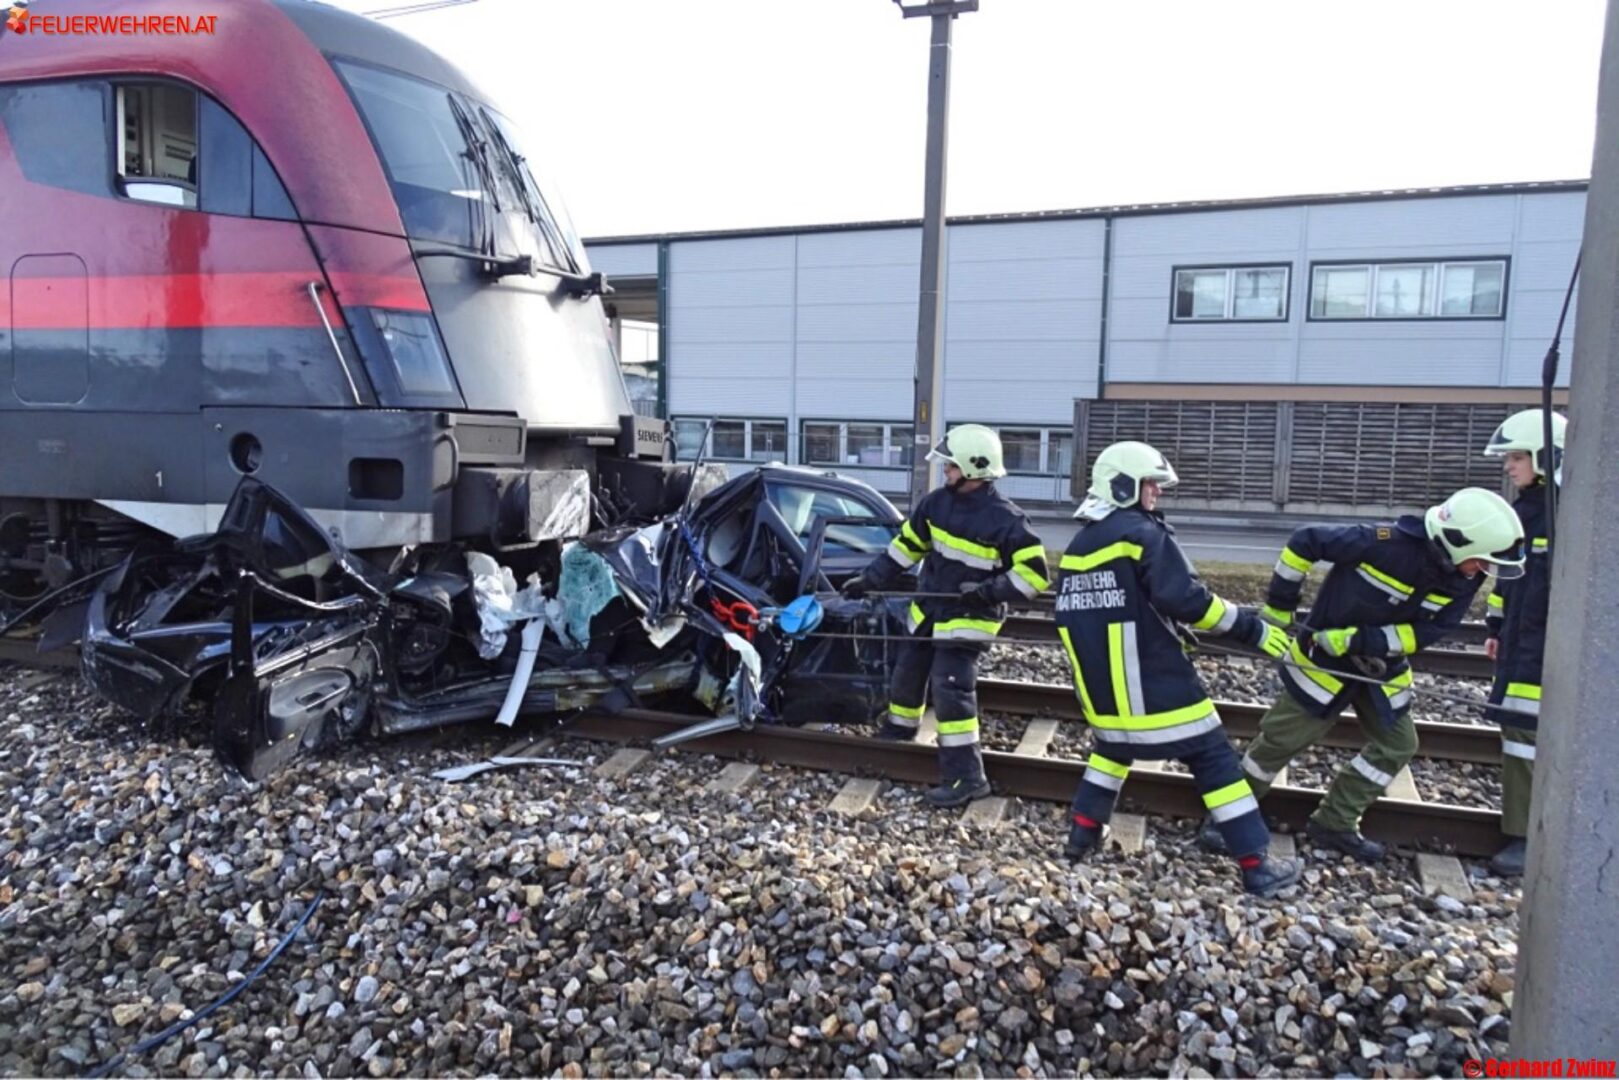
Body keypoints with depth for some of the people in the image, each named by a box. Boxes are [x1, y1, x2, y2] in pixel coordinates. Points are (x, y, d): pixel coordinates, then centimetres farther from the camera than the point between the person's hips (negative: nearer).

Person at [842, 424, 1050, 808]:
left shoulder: (1004, 519, -21)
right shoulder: (938, 502, -2)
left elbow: (1035, 573, -18)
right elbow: (906, 545, 9)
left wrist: (990, 590, -26)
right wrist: (869, 579, 7)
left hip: (968, 618, -7)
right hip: (927, 609, 7)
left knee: (950, 689, -16)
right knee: (906, 673, 19)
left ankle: (968, 776, -9)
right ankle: (898, 732, 47)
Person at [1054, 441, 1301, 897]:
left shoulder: (1076, 548, 11)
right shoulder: (1145, 534, -12)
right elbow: (1185, 600, -21)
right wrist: (1252, 628, -13)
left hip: (1101, 684, 7)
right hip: (1155, 682, -7)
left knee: (1113, 743, 30)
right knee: (1213, 758, 2)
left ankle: (1083, 832, 27)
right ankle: (1257, 866, 6)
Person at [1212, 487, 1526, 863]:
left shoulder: (1464, 579, -12)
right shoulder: (1387, 542, -31)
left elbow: (1426, 632, -13)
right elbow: (1305, 542, -23)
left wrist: (1356, 639, -25)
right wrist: (1278, 608, -16)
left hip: (1382, 665, 7)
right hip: (1326, 658, -6)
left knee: (1397, 743, 9)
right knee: (1282, 737, -2)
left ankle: (1335, 824, 20)